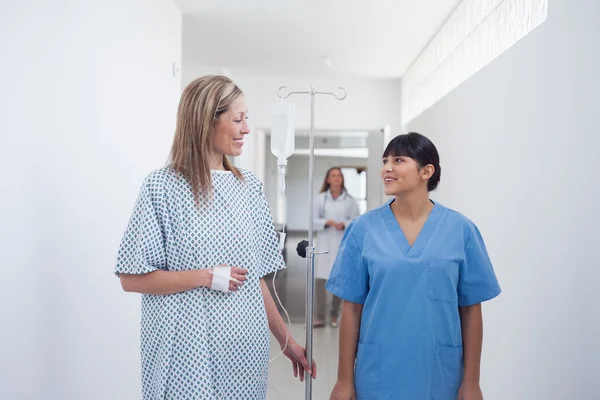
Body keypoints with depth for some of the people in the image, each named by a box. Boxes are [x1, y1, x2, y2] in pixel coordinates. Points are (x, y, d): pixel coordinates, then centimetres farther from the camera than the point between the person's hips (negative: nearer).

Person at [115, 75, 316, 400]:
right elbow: (132, 278, -8)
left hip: (245, 346, 5)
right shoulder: (163, 186, -9)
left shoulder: (250, 186, 6)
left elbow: (256, 277, 9)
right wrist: (207, 276, -16)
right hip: (188, 349, -4)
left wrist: (287, 340, 10)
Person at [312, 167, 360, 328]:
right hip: (325, 244, 0)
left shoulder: (350, 200, 2)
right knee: (320, 279, -6)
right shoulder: (320, 198, 3)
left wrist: (344, 224, -15)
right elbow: (313, 220, 1)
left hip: (343, 244, 0)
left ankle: (334, 316, 21)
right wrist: (327, 223, -16)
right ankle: (320, 317, 1)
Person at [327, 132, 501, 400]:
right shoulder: (364, 228, -4)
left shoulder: (461, 229, -4)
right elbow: (352, 308, -2)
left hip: (438, 376, 0)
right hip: (377, 376, 0)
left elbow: (471, 310, 0)